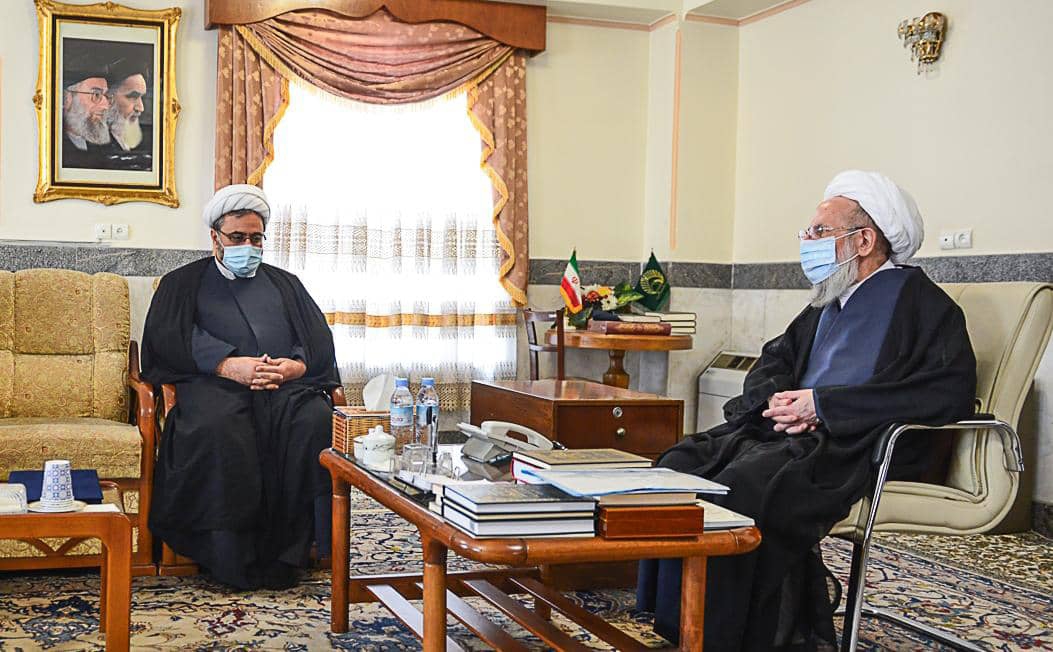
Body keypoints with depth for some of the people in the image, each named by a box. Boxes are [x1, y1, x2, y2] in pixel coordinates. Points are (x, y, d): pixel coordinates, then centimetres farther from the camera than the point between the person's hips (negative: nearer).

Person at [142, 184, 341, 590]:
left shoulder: (285, 283, 29)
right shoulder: (183, 282, 21)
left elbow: (320, 338, 16)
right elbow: (168, 337, 2)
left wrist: (296, 365, -8)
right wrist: (229, 366, -13)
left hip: (286, 385, 2)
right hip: (214, 383, -2)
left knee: (316, 420, -31)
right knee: (217, 427, -37)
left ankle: (286, 550, -26)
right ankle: (232, 559, -29)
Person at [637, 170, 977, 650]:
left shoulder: (918, 300, -4)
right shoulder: (831, 300, 21)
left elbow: (951, 391, -18)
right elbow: (777, 357, 28)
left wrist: (822, 404, -17)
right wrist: (775, 399, 0)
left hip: (859, 448, -9)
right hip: (793, 431, 9)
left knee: (742, 486, -30)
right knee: (680, 465, -9)